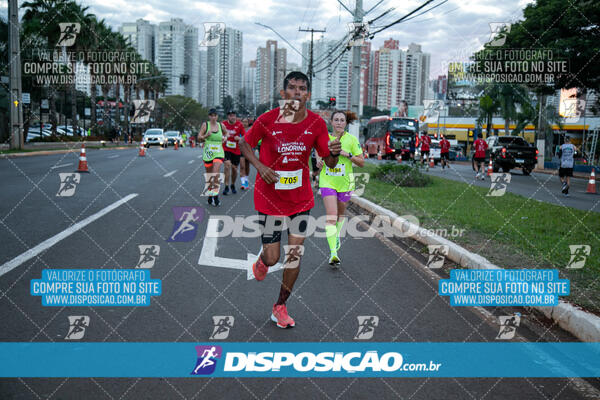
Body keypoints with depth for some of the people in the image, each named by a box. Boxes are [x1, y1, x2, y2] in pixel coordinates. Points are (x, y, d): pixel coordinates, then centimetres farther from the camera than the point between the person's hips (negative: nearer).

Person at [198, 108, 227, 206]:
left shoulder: (221, 125, 7)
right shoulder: (205, 125, 0)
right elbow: (199, 139, 0)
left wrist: (224, 138, 7)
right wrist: (206, 136, -18)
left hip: (218, 152, 0)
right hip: (207, 153, 0)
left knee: (216, 173, -17)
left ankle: (215, 196, -15)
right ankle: (210, 196, 23)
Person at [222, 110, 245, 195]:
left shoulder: (239, 125, -4)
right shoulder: (223, 124, -3)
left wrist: (239, 138, -19)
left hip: (236, 150, 1)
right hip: (226, 149, -1)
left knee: (234, 169, 8)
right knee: (227, 165, -21)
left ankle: (232, 185, 34)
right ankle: (226, 187, -16)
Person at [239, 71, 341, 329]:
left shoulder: (317, 123, -6)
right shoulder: (267, 120, -13)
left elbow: (329, 163, 0)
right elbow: (244, 144, 3)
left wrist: (334, 153, -24)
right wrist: (260, 166, -14)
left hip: (301, 198, 2)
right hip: (269, 198, -2)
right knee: (272, 258, 0)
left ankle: (280, 307, 20)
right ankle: (262, 262, 41)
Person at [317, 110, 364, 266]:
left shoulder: (352, 139, -4)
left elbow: (362, 162, -3)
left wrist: (348, 155, -18)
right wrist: (319, 163, -6)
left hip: (345, 182, 1)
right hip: (327, 181, -1)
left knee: (340, 213, 19)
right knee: (331, 216, -15)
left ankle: (337, 235, 49)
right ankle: (333, 252, -19)